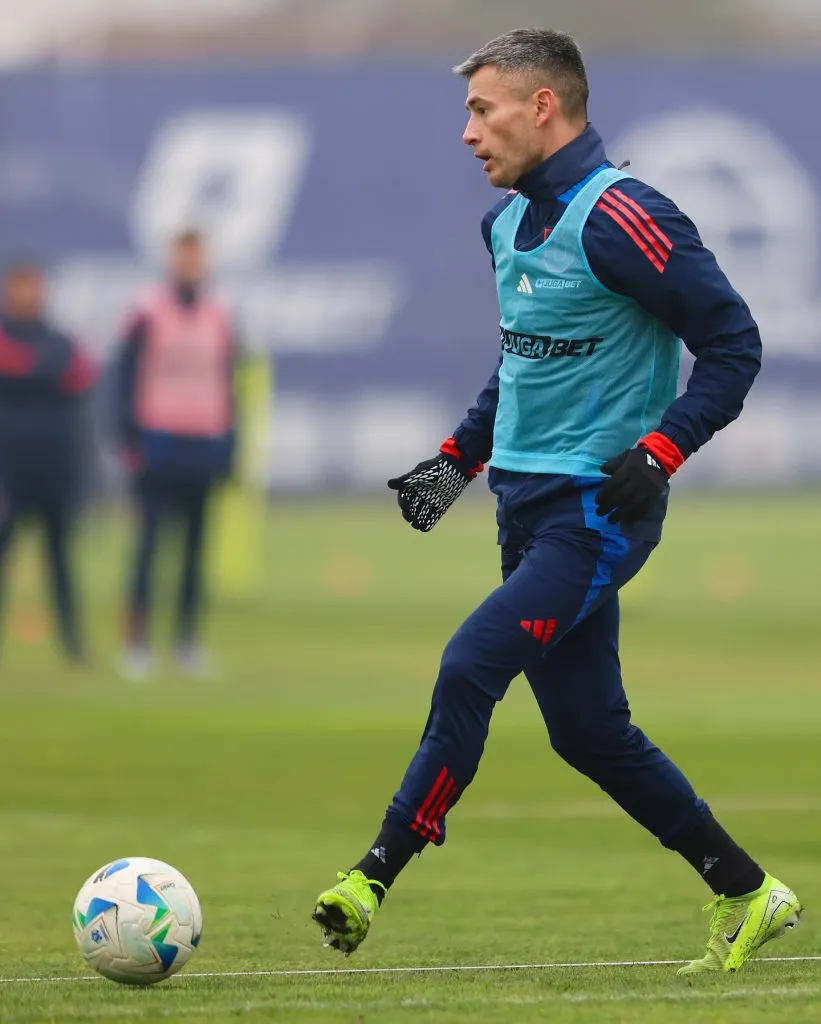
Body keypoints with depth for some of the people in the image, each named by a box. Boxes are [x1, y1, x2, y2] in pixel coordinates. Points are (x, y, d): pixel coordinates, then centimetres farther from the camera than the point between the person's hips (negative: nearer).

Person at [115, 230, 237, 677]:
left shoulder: (219, 318, 10)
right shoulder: (147, 315, -2)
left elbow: (228, 386, 15)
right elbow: (127, 380, -2)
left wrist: (229, 450, 11)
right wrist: (130, 443, -9)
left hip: (205, 448, 4)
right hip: (159, 444, -4)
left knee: (195, 549, 6)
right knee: (149, 542, -7)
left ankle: (188, 641, 10)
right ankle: (137, 642, -6)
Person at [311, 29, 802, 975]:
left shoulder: (619, 218, -16)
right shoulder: (508, 222, 11)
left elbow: (733, 344, -15)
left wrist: (660, 451, -24)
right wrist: (458, 459, 17)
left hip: (596, 507, -9)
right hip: (528, 504, 9)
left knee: (470, 667, -19)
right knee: (588, 733, 9)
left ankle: (372, 882, -15)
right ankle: (749, 897, 20)